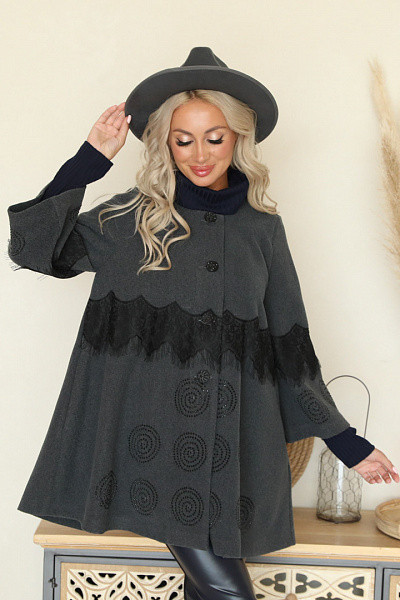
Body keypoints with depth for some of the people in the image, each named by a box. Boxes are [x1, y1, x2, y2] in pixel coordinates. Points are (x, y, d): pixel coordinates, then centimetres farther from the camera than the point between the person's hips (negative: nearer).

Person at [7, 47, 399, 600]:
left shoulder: (262, 228, 10)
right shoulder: (132, 217, 6)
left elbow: (290, 347, 13)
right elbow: (33, 245, 0)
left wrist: (346, 442, 13)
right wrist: (91, 159, -1)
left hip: (229, 449, 3)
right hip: (150, 439, -2)